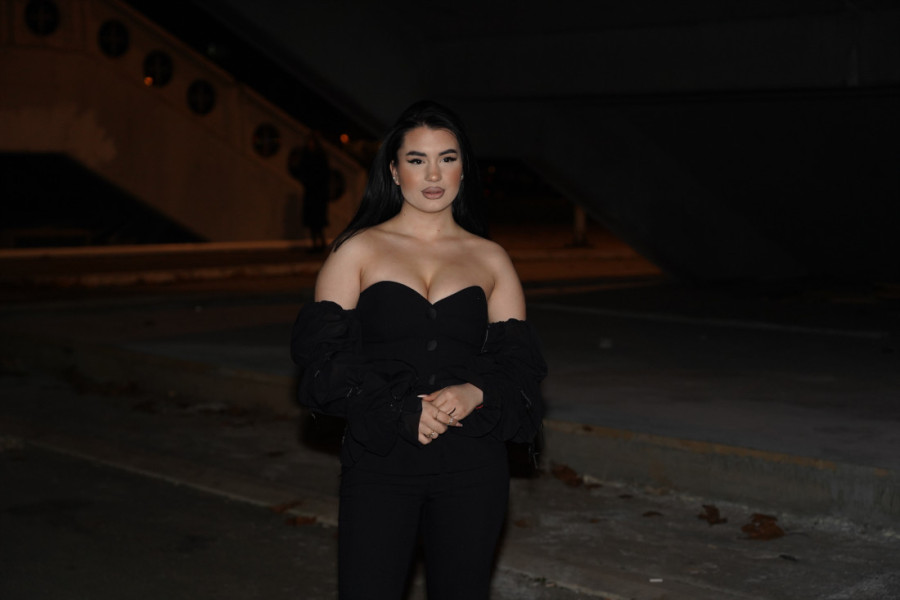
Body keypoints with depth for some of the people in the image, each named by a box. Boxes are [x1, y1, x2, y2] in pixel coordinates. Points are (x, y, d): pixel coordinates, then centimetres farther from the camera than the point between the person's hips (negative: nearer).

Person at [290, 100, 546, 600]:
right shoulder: (358, 250, 4)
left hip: (472, 468, 2)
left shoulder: (490, 260, 10)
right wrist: (402, 413, -15)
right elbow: (321, 354, -4)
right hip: (380, 465, -2)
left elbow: (520, 363, 7)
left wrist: (476, 393, -15)